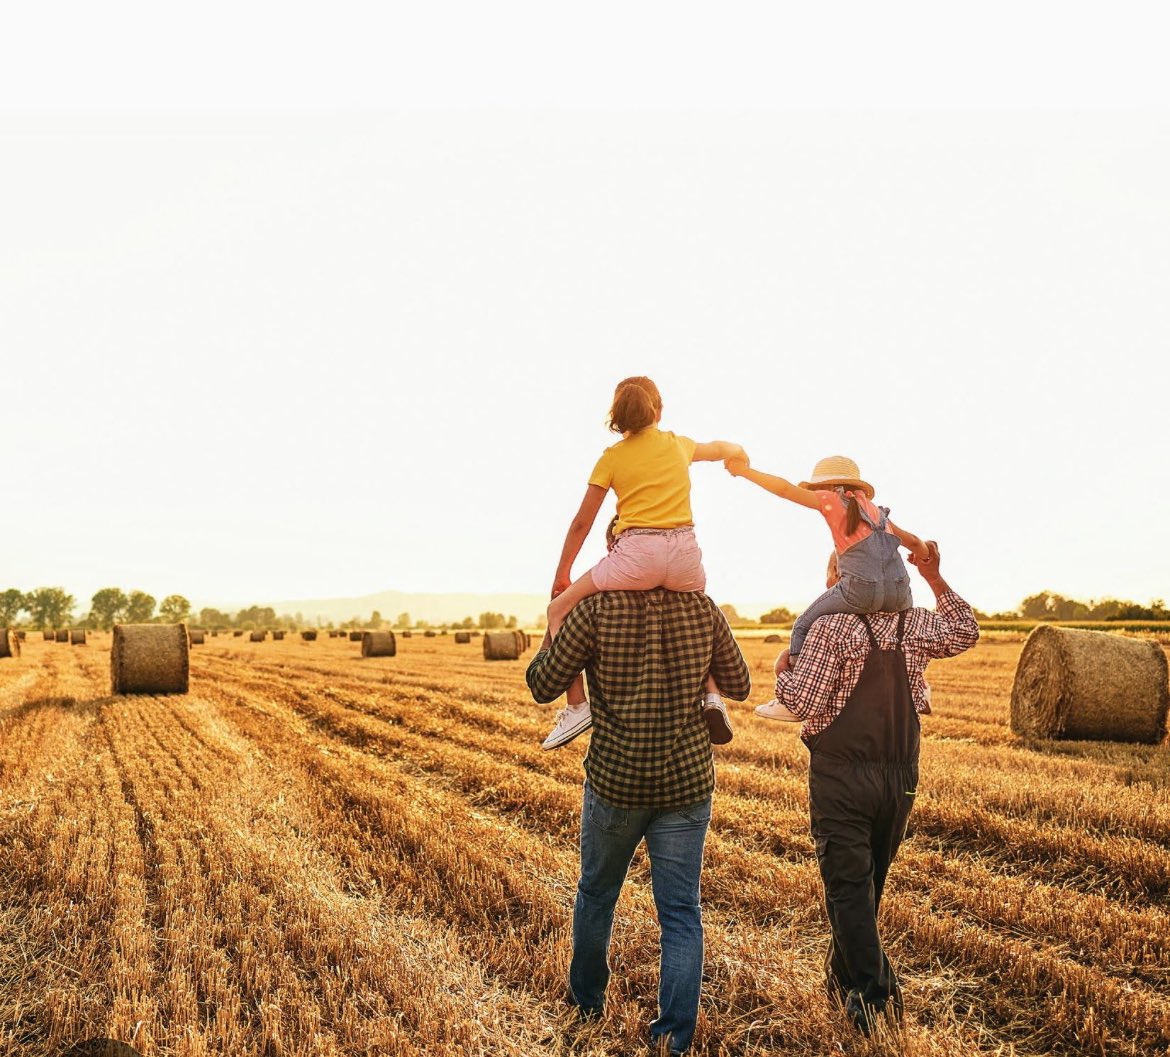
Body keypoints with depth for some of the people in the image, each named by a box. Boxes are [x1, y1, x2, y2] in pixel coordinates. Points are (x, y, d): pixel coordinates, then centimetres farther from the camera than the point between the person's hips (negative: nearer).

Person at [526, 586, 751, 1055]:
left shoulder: (596, 610, -13)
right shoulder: (703, 608, -4)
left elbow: (543, 687, -6)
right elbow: (739, 686, 7)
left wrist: (549, 637, 11)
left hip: (614, 782, -1)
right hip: (688, 783, 1)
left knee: (596, 892, 22)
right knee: (681, 913, 9)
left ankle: (586, 997, 42)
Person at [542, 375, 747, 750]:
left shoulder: (612, 457, 9)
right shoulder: (679, 444, 17)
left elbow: (582, 522, 10)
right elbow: (718, 448, 40)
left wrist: (562, 573, 21)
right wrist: (739, 452, 64)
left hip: (637, 554, -4)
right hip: (685, 554, 4)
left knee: (560, 609, 12)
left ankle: (577, 704, 0)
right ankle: (712, 692, 12)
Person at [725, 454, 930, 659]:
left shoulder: (832, 499, 11)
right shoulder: (875, 510, 26)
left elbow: (785, 489, 3)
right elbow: (913, 541, 32)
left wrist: (743, 470, 12)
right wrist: (925, 556, 54)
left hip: (862, 589, -5)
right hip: (899, 594, 5)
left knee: (803, 628, 14)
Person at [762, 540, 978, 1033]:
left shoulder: (831, 626, -14)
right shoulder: (916, 626, 1)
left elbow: (803, 703, -17)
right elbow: (966, 632, 22)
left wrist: (782, 673, 2)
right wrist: (936, 578, 19)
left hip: (842, 775, -5)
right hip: (900, 776, 6)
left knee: (848, 885, 2)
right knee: (868, 882, 18)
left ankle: (873, 995, -3)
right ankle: (842, 977, 32)